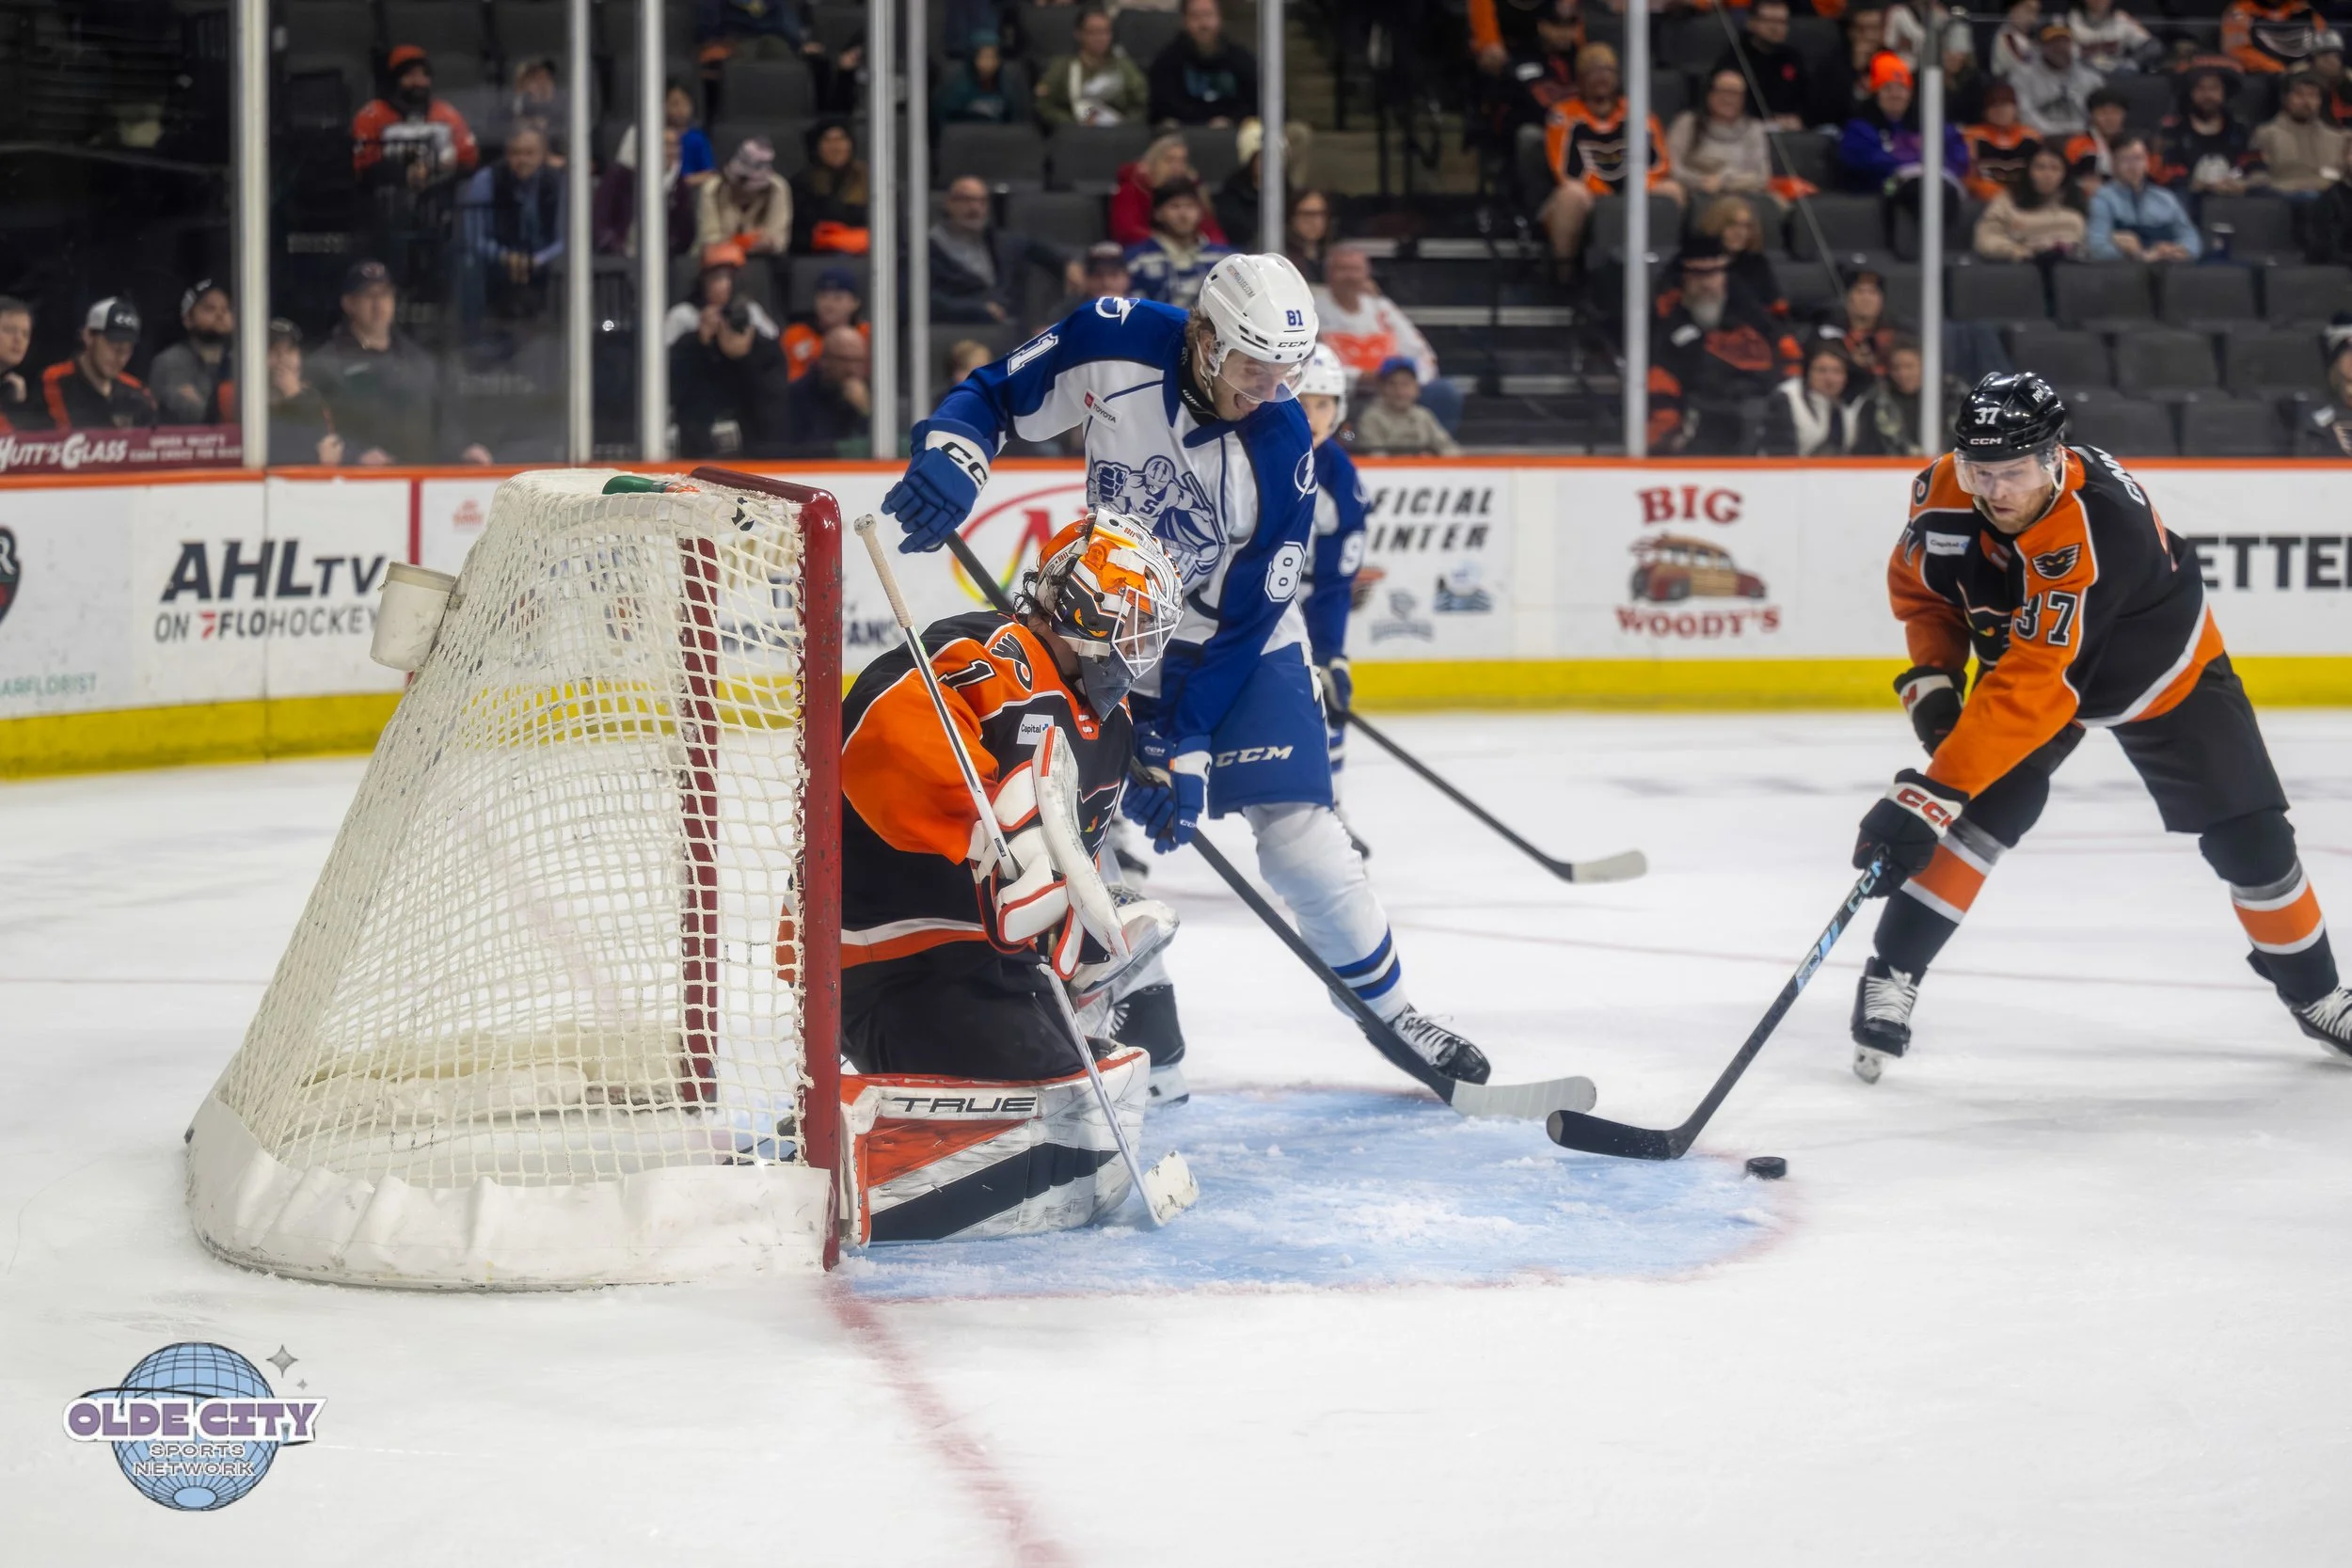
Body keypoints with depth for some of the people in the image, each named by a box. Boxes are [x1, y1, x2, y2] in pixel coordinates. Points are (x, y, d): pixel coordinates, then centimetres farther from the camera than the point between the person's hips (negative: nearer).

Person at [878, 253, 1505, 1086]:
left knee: (1296, 828, -11)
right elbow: (995, 395, -8)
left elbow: (1245, 619, -21)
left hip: (1239, 639, -2)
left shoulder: (1283, 446, -25)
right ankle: (1142, 1007, 11)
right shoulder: (1113, 344, -22)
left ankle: (1392, 1010, 6)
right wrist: (950, 455, -30)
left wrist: (1189, 750, -23)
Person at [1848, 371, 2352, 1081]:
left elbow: (2032, 687, -50)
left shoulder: (2094, 526, -45)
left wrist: (1933, 791, -53)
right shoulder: (1945, 493, -26)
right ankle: (1890, 976, -11)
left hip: (2163, 665, -3)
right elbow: (1919, 587, -2)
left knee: (2249, 834, -1)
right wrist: (1931, 680, -17)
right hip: (2022, 649, 3)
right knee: (1986, 809, -20)